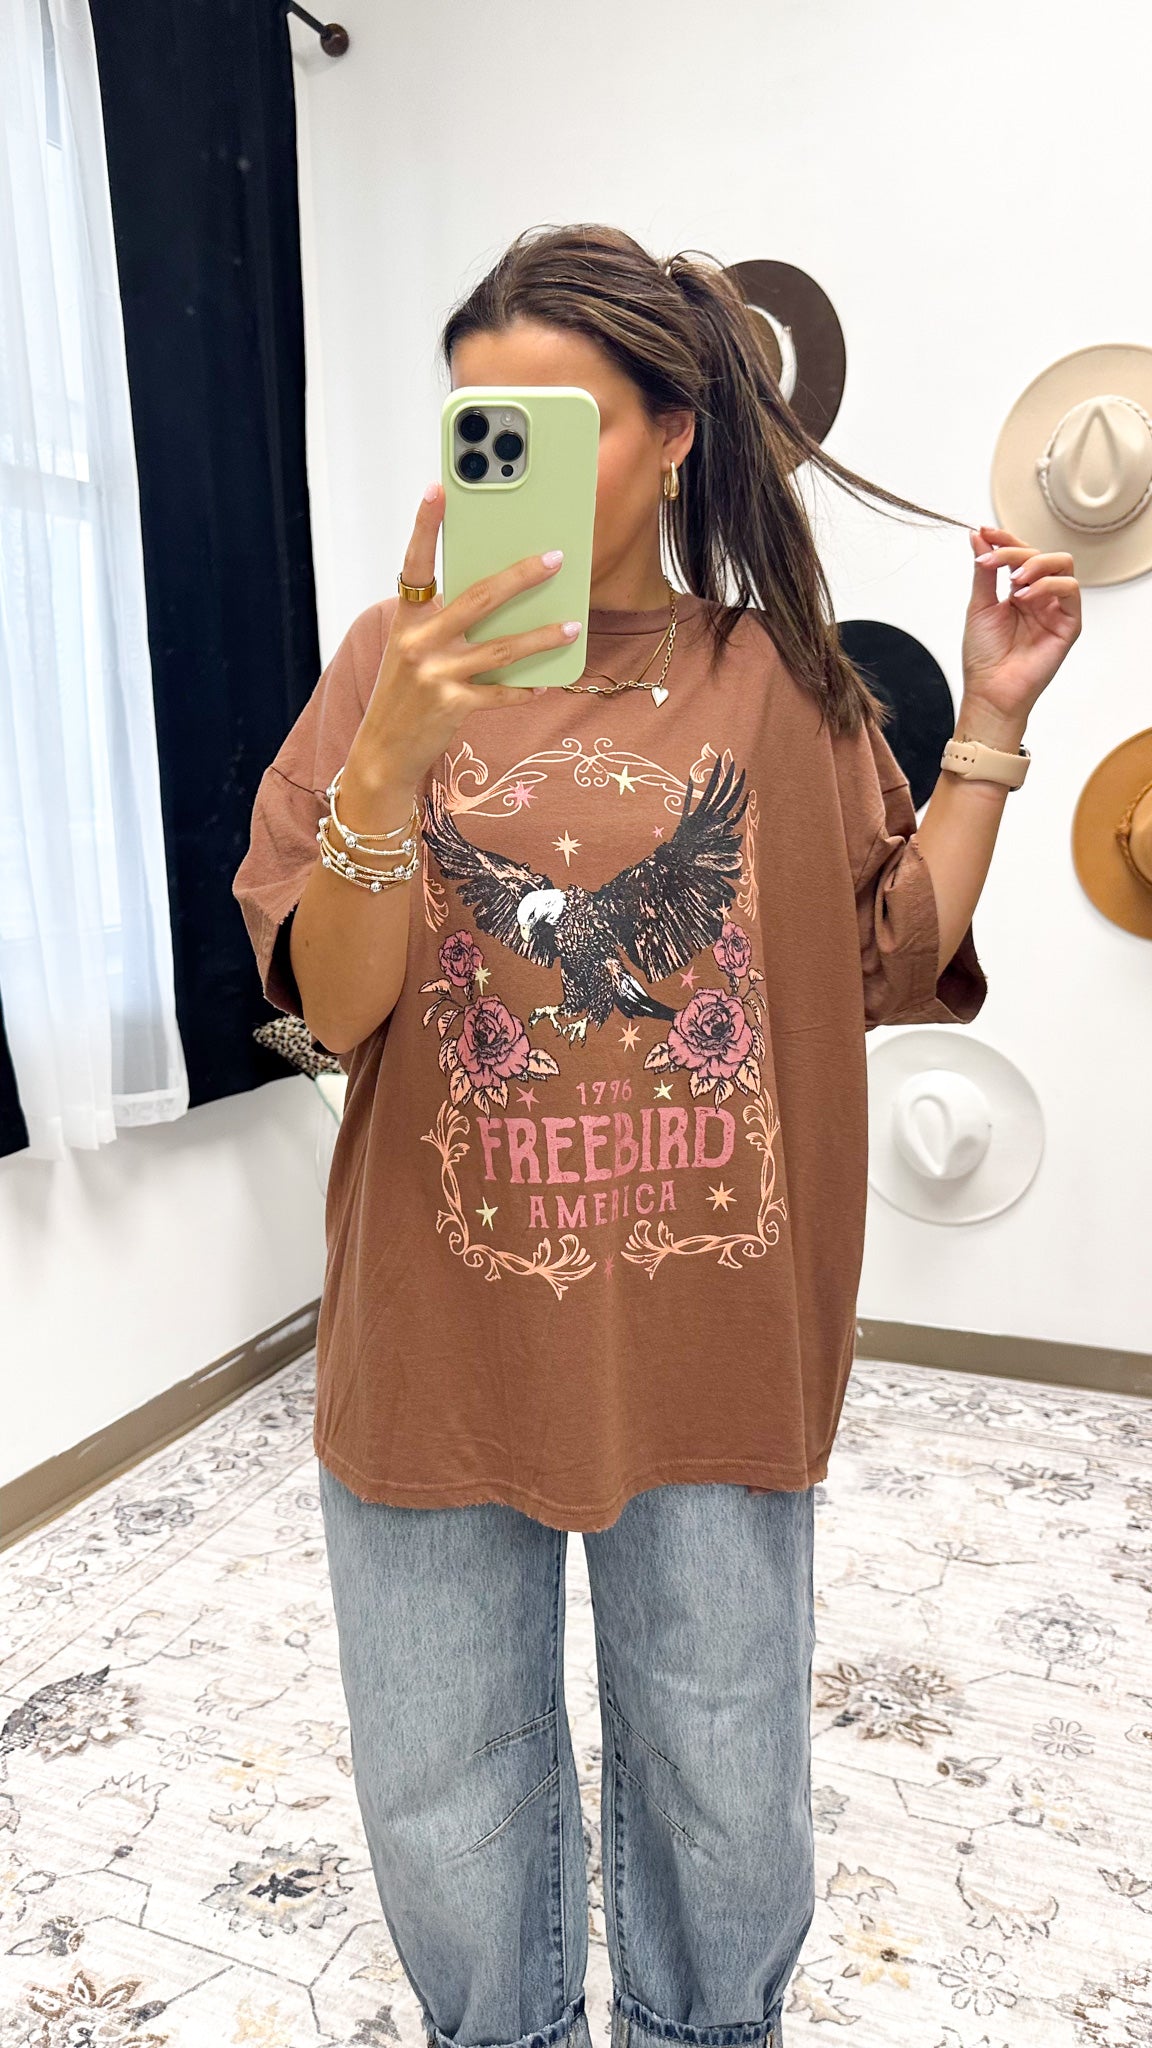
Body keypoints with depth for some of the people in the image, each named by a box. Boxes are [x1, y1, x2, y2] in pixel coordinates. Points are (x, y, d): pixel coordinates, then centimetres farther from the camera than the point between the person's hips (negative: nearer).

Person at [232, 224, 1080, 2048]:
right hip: (444, 1336, 0)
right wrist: (392, 761, -26)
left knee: (726, 1816, 20)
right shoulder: (401, 660, -2)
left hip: (713, 1343, 1)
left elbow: (898, 964, 4)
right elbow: (332, 1006, -10)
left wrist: (992, 724, -1)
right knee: (447, 1828, 19)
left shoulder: (784, 681, 1)